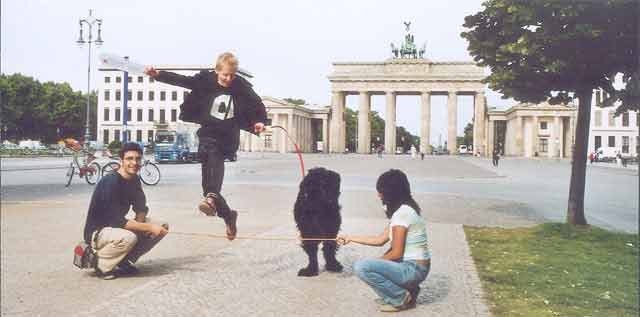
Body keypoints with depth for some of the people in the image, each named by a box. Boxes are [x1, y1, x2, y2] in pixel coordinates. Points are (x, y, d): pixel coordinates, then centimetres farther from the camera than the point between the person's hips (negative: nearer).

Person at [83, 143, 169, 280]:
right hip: (97, 232, -8)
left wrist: (140, 225, -14)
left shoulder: (134, 180, 0)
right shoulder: (110, 182, -26)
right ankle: (101, 264, -10)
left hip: (117, 226, 8)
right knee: (128, 237, -39)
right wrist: (149, 227, -27)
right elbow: (116, 221, -29)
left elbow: (141, 208, 8)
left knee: (162, 227, -3)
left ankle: (125, 261, 5)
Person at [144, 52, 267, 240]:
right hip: (208, 134, 1)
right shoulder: (205, 81, -3)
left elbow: (257, 105, 8)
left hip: (228, 138, -1)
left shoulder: (241, 87, -2)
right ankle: (227, 214, 10)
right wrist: (157, 74, -21)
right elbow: (179, 80, -8)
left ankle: (211, 197, -47)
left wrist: (260, 121, -9)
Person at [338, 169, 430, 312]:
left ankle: (402, 298, -5)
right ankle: (407, 290, 13)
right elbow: (381, 240, 14)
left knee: (361, 267, -19)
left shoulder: (402, 212, -19)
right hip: (416, 266, 10)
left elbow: (396, 253, -18)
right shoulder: (403, 209, 11)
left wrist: (379, 260, 0)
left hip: (414, 269, -10)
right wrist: (350, 238, 17)